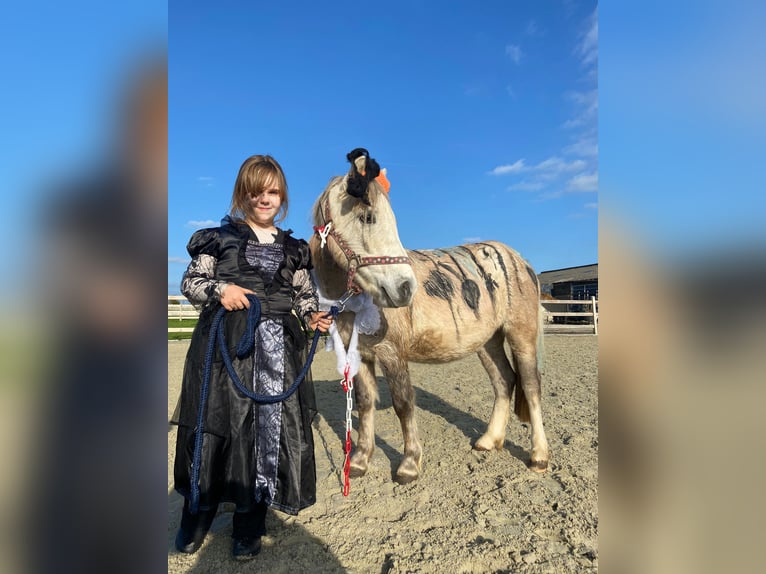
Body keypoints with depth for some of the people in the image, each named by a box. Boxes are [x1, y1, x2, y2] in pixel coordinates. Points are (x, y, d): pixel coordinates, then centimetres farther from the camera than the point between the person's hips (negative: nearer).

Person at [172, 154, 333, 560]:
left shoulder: (293, 249, 14)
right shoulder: (220, 237, 6)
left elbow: (304, 294, 15)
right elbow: (190, 282, 5)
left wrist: (313, 317, -5)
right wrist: (218, 291, -14)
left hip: (277, 346, 2)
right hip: (224, 343, -2)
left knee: (271, 425, 2)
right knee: (214, 423, 4)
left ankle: (249, 523, 21)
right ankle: (198, 514, 30)